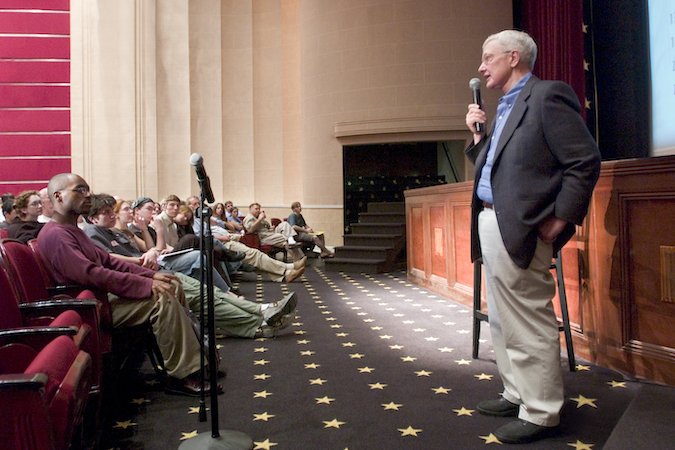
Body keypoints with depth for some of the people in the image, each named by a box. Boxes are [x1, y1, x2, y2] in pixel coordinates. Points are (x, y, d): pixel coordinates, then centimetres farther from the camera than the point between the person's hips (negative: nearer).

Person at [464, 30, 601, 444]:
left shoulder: (547, 96, -8)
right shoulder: (504, 109, 19)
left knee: (529, 325, -2)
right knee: (504, 322, 16)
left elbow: (586, 162, -14)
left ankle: (541, 413, 12)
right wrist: (478, 135, 7)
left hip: (519, 231, -10)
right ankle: (518, 394, 30)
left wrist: (558, 222, -15)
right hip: (491, 226, 10)